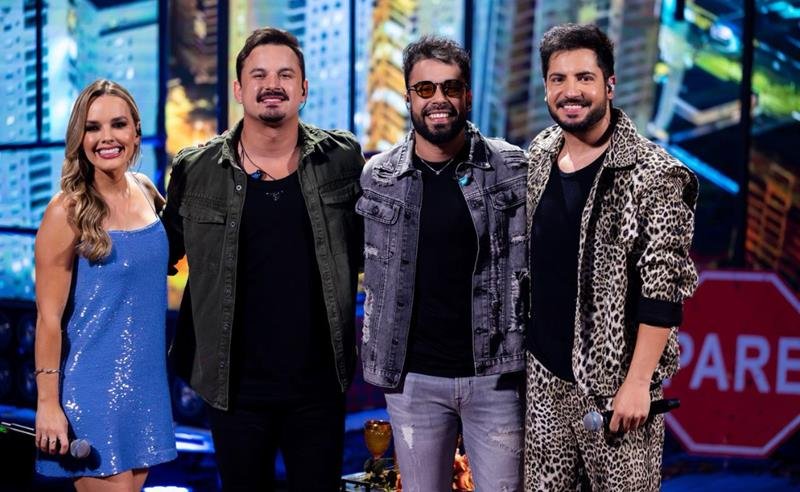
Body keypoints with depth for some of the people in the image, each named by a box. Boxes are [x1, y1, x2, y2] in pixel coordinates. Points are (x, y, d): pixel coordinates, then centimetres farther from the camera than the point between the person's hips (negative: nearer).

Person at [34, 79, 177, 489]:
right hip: (93, 386, -6)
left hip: (144, 381, 6)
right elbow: (49, 317, -13)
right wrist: (48, 403, -15)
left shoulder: (145, 191, 4)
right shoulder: (68, 211, -14)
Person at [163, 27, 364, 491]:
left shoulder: (343, 159, -1)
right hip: (235, 386, 0)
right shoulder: (196, 170, -2)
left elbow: (370, 247, 10)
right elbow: (162, 253, 9)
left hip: (319, 384, 0)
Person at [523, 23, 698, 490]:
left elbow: (663, 287, -14)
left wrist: (637, 383, -17)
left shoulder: (652, 173, -12)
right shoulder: (539, 157, 6)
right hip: (543, 373, 5)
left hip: (614, 379, -5)